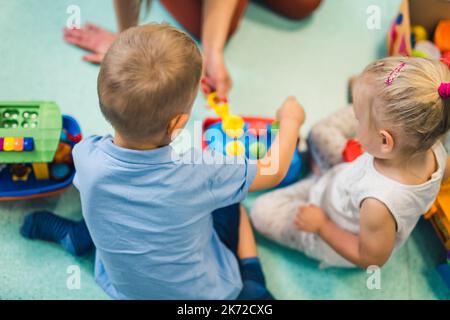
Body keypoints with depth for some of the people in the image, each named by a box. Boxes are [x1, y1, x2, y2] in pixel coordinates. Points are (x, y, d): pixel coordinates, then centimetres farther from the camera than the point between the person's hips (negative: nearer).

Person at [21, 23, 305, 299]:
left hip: (122, 288, 3)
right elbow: (274, 172, -15)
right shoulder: (199, 172, -35)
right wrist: (291, 120, 1)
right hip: (203, 292, -2)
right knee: (232, 204, 20)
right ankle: (251, 287, 18)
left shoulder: (86, 156, -29)